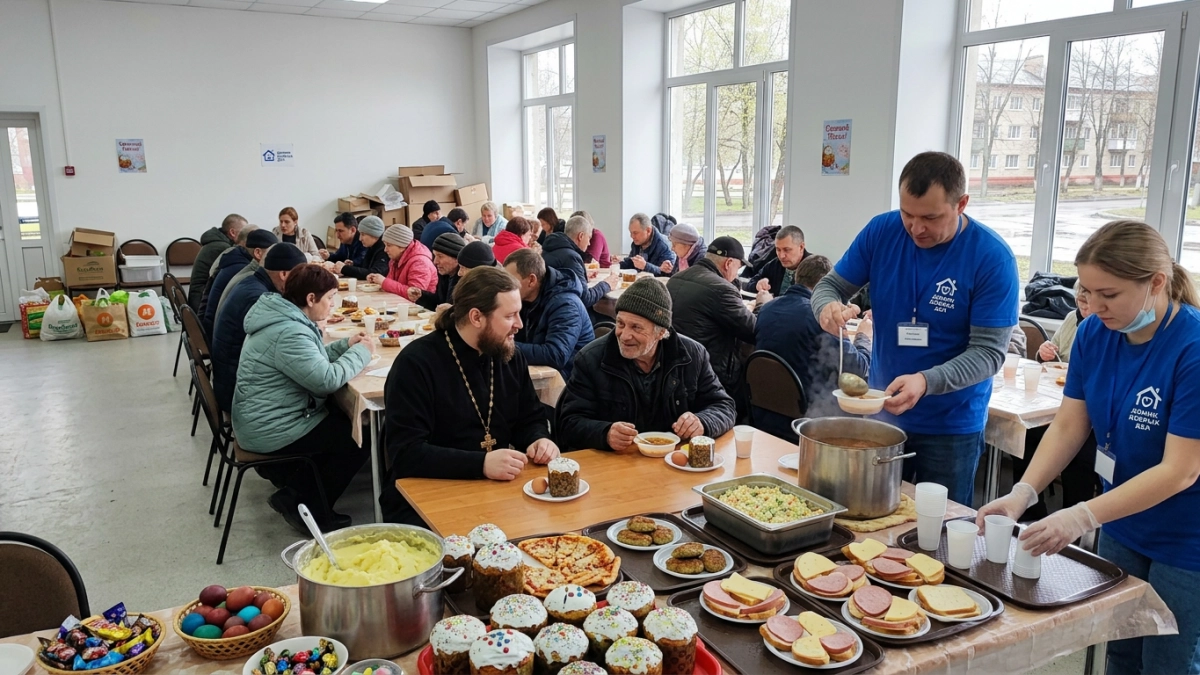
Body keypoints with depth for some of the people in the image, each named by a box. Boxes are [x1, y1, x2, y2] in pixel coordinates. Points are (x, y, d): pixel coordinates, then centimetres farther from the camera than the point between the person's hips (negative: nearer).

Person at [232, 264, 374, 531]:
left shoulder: (283, 318, 6)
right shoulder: (288, 333, -27)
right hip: (272, 430, -11)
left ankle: (294, 488, 18)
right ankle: (306, 507, 5)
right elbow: (326, 379, -30)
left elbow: (310, 360, 16)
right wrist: (361, 352, -15)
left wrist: (345, 345, 2)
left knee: (346, 418, 17)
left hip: (264, 419, 11)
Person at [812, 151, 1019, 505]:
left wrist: (925, 382, -35)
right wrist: (828, 307, -24)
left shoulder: (992, 257, -17)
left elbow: (988, 351, -18)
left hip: (951, 426, -3)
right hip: (880, 411, 3)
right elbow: (830, 285, 1)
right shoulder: (881, 231, -7)